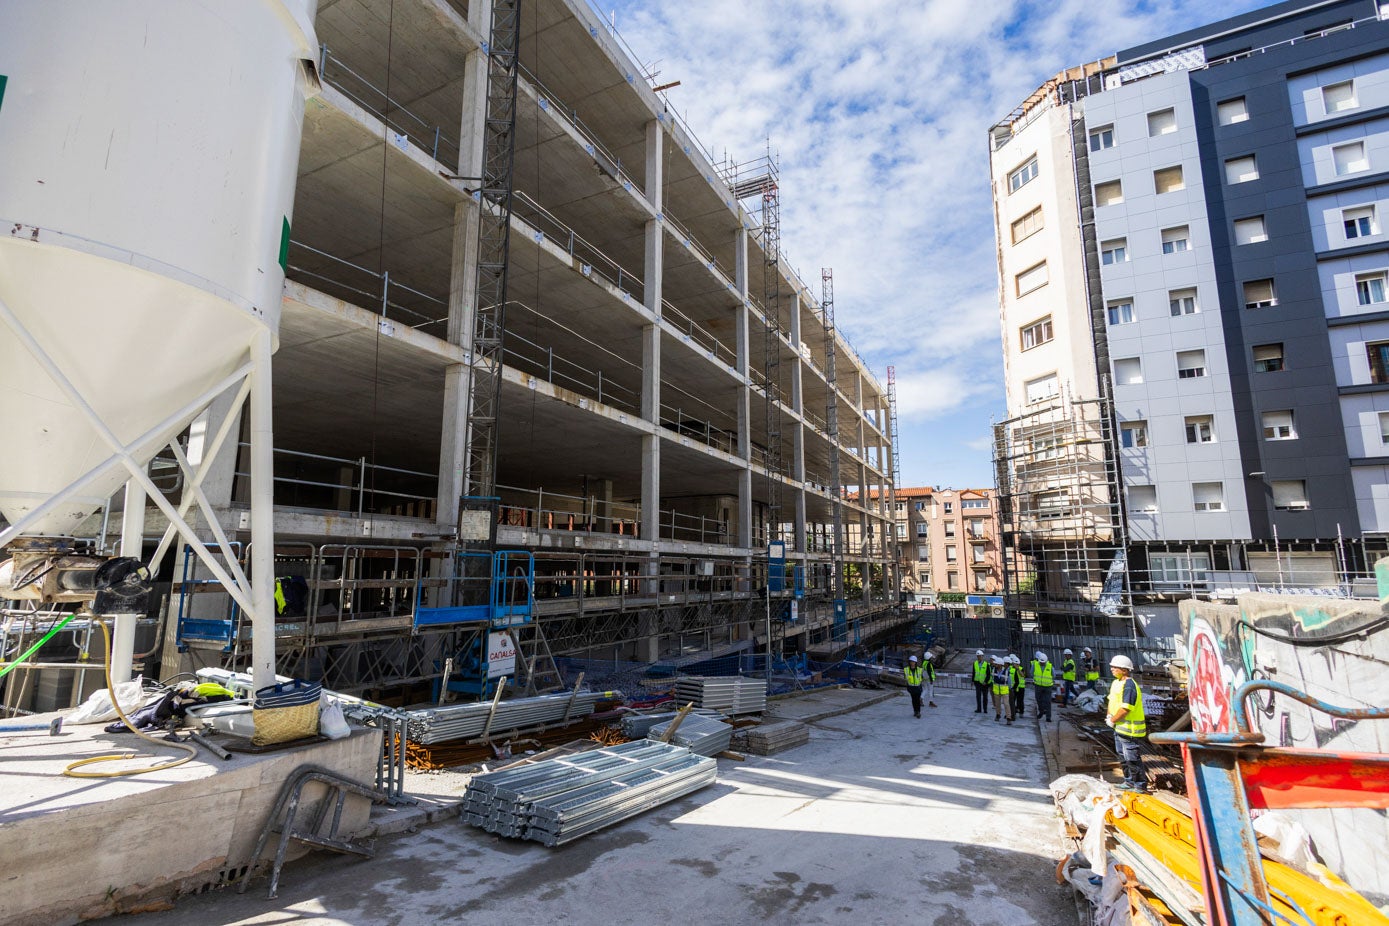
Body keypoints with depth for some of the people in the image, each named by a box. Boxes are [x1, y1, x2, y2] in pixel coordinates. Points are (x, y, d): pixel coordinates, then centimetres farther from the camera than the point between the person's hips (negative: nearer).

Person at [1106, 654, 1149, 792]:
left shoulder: (1129, 685, -23)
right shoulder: (1116, 683, 8)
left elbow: (1125, 709, -26)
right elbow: (1111, 700, 18)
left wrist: (1112, 720, -15)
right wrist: (1109, 715, 5)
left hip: (1130, 728, -10)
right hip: (1120, 728, 10)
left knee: (1132, 759, -2)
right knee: (1123, 757, 20)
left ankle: (1140, 785, 11)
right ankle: (1129, 782, 33)